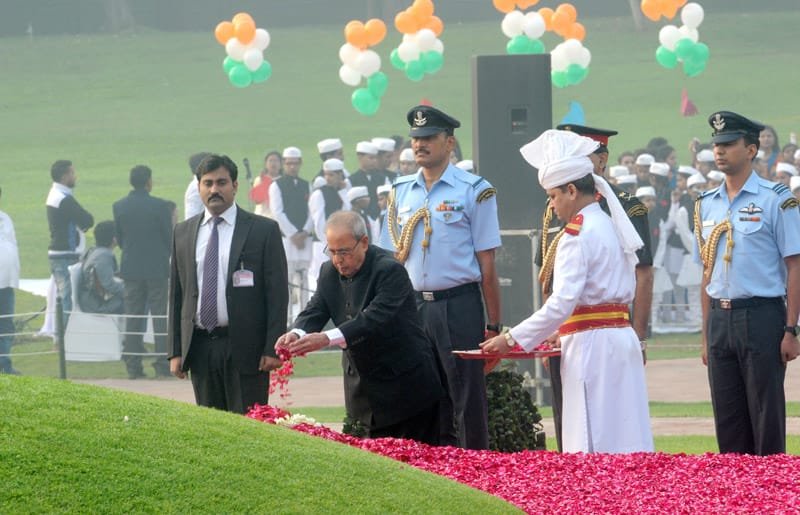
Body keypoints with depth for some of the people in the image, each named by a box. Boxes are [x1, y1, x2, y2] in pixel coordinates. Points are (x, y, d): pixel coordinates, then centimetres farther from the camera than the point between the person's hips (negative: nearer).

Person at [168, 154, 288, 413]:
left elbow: (278, 293, -2)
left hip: (245, 348, -4)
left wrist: (273, 348, -9)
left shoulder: (263, 230, 0)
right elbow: (176, 294, 14)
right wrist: (175, 351, 7)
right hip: (200, 348, 4)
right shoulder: (183, 233, 12)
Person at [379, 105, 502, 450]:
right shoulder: (401, 192, 11)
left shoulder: (474, 191, -3)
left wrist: (493, 326, -6)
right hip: (412, 305, 5)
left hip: (458, 304, -5)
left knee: (466, 397, -3)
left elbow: (486, 265, -4)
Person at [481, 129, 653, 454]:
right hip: (622, 339, 9)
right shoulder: (611, 226, 14)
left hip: (590, 345, -9)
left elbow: (563, 302, -19)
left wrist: (512, 339, -12)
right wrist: (560, 332, 19)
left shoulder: (576, 234, -12)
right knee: (624, 442, 7)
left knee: (592, 450, -7)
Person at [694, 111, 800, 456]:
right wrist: (706, 335, 14)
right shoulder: (707, 205, 12)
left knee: (767, 417, -3)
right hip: (720, 319, 6)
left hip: (761, 315, -6)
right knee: (727, 420, 9)